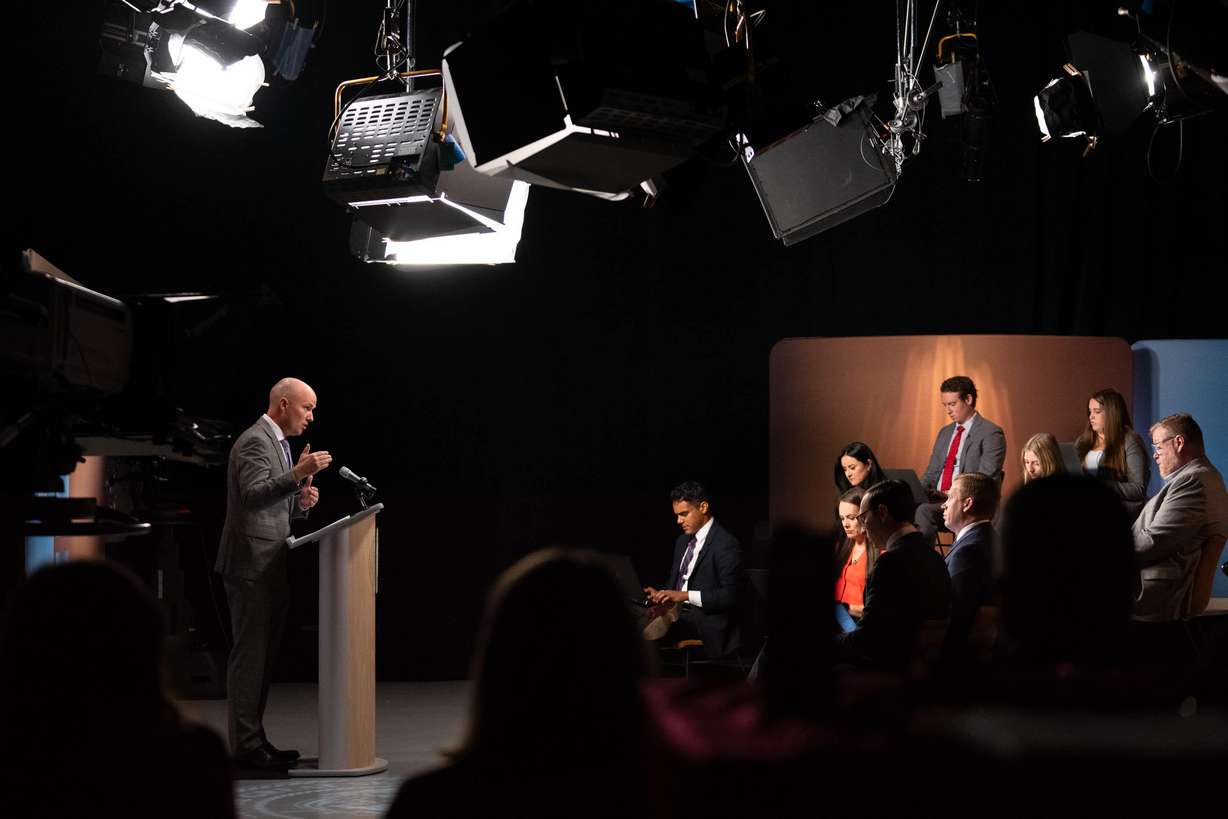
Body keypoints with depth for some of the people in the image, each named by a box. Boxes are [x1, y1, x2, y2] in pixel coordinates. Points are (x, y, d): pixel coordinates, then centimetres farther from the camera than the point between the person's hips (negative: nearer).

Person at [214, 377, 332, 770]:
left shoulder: (277, 443, 20)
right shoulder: (255, 441, -12)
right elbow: (253, 494, -24)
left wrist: (302, 501, 4)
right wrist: (297, 474, -30)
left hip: (271, 568, 10)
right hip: (252, 565, -10)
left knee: (262, 657, 12)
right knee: (250, 655, -8)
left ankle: (254, 739, 16)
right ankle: (246, 744, -6)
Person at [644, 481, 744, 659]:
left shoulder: (726, 544, -9)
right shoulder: (683, 541, 18)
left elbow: (729, 595, -15)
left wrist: (685, 595, -21)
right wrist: (661, 593, 0)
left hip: (707, 622, -8)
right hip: (678, 611, 8)